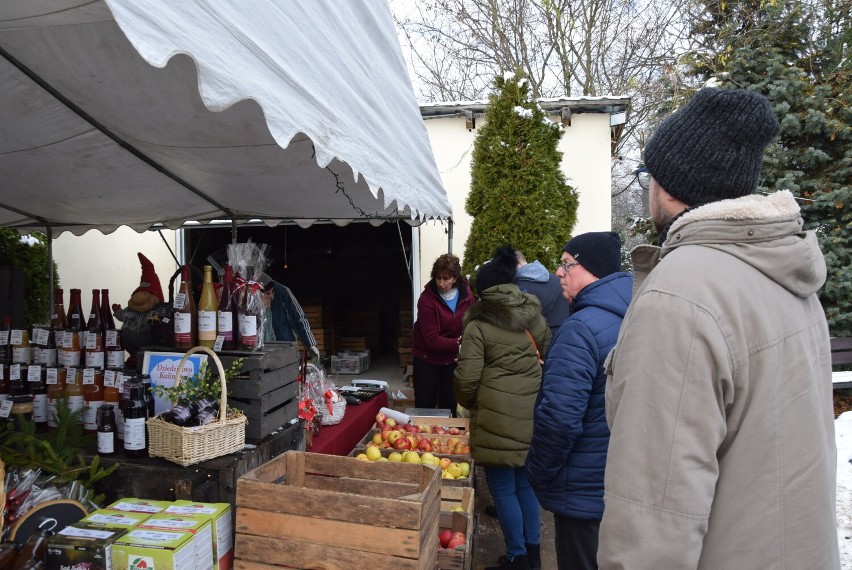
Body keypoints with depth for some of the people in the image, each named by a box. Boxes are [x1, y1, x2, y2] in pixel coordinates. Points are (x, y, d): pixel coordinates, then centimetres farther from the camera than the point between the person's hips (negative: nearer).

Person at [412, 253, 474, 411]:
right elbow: (432, 340, -23)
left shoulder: (466, 294, -7)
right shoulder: (427, 299, -20)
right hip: (427, 359, -4)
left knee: (449, 407, 15)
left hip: (453, 359, 4)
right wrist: (459, 344, -29)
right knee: (425, 408, 5)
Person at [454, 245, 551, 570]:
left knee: (503, 489, 8)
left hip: (498, 416, -6)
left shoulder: (478, 326, -7)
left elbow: (467, 377, -10)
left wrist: (468, 402, 10)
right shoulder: (533, 316, 8)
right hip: (533, 412, 6)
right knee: (525, 482, 20)